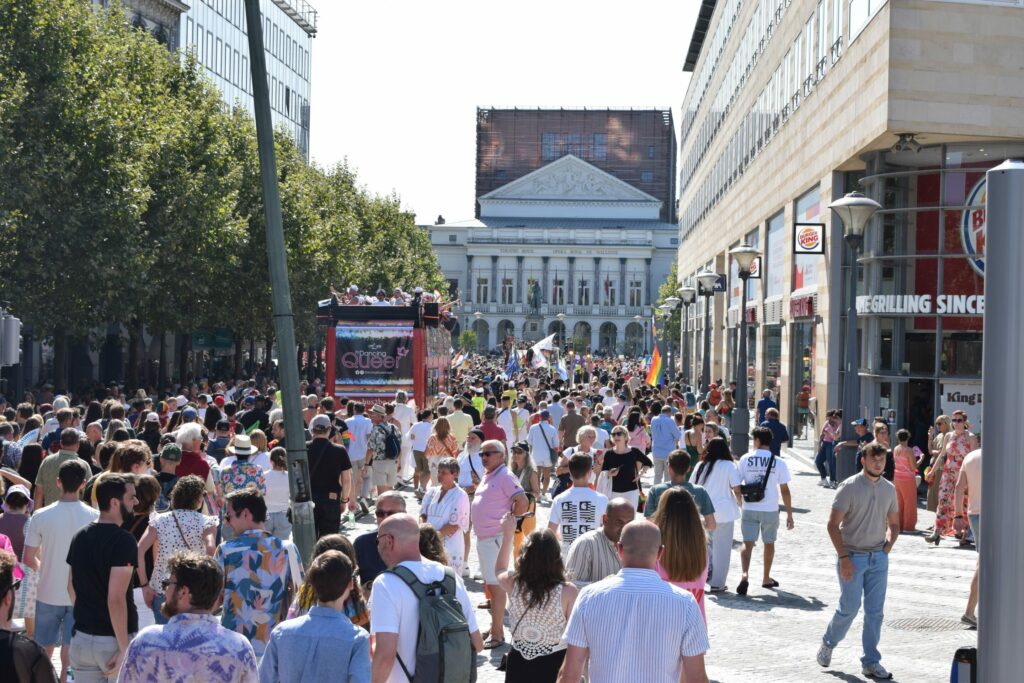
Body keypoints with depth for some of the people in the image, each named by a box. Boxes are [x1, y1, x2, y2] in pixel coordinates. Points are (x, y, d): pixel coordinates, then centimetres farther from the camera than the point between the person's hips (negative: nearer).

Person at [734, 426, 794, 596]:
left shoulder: (745, 459, -4)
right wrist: (789, 514, 3)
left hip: (749, 509, -1)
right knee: (769, 543, 18)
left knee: (747, 543, -1)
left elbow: (735, 486, -4)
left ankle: (745, 575, -24)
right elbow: (785, 490, -4)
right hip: (770, 510, 1)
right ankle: (766, 579, 30)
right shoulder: (778, 462, -4)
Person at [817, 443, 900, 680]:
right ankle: (828, 644, 24)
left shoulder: (889, 489, 7)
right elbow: (833, 524, -10)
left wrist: (886, 549, 4)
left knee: (875, 611, 4)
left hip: (878, 557, 5)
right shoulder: (849, 487, -9)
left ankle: (871, 662, 12)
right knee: (849, 608, -2)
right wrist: (843, 558, -14)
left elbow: (894, 524, 18)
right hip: (852, 556, -5)